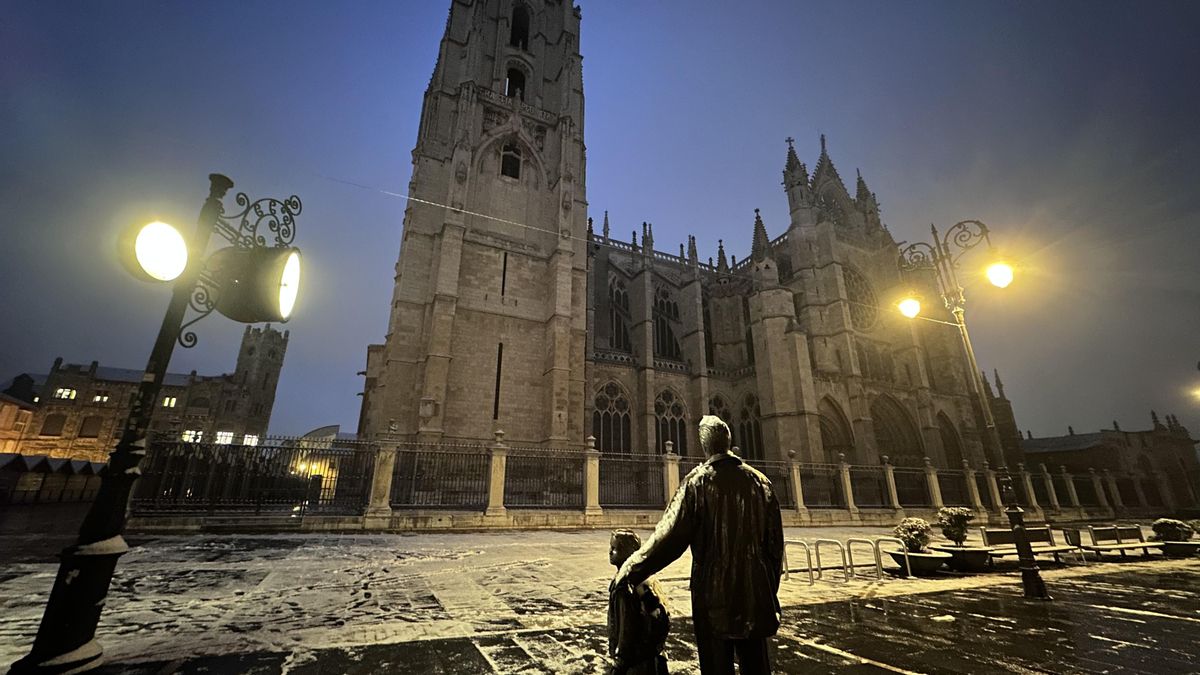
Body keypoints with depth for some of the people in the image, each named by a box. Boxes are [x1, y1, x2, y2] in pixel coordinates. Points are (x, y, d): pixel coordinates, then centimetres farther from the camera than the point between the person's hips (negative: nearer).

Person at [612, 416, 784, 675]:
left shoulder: (698, 481, -12)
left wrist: (629, 570, -7)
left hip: (714, 596, -4)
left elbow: (669, 537, -16)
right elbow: (775, 541, 4)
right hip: (755, 592, 4)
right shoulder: (759, 480, -1)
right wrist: (771, 590, 17)